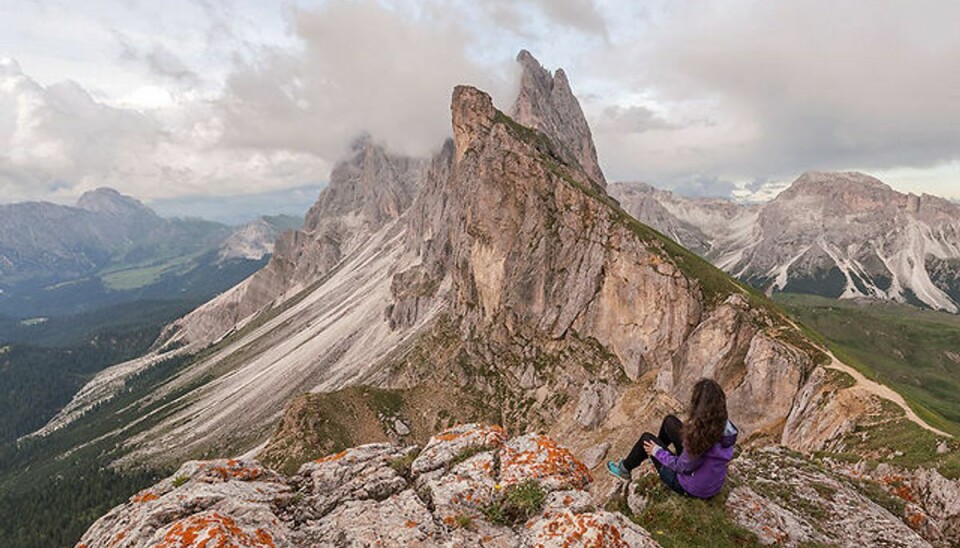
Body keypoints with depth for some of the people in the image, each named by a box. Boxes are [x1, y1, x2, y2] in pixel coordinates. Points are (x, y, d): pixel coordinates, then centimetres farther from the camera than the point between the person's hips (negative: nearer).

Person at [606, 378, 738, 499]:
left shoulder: (701, 434, -37)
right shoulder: (725, 425, -15)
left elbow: (683, 467, -23)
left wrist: (657, 452, -8)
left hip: (693, 489, -6)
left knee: (647, 438, 7)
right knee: (669, 421, 11)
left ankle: (625, 470, 34)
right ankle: (660, 451, 42)